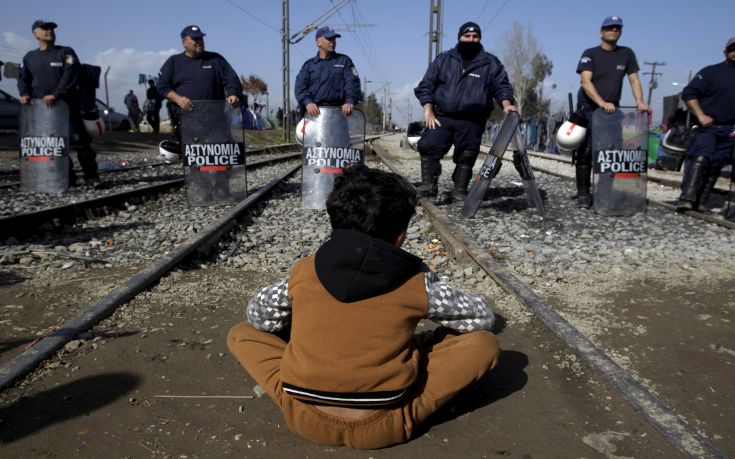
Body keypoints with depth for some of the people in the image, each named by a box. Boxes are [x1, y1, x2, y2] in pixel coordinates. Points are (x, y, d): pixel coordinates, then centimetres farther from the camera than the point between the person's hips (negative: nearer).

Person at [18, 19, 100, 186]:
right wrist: (24, 94, -3)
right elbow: (23, 78, 18)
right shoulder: (29, 57, 16)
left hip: (67, 106, -4)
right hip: (41, 109, 5)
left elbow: (70, 76, -11)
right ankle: (67, 177, 13)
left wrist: (55, 95, -22)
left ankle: (91, 177, -2)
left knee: (80, 141, -9)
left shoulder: (66, 52, 2)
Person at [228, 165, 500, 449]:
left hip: (305, 417, 2)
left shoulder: (303, 271, -3)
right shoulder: (418, 283, -7)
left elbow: (258, 316, 14)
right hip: (383, 425, -2)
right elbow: (482, 317, 10)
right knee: (484, 342, 7)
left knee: (241, 333, 22)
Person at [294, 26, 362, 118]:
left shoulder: (344, 61, 15)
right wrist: (307, 102, -14)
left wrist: (350, 101, -16)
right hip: (315, 112, 1)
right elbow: (300, 87, 6)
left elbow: (353, 82, 3)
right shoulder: (308, 65, 17)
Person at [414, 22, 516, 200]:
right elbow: (426, 85, 6)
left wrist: (506, 104, -15)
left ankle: (460, 190, 15)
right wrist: (428, 110, -6)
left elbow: (502, 86, 6)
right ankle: (429, 185, -13)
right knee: (428, 146, -16)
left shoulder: (491, 63, 6)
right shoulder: (443, 59, 8)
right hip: (442, 117, 0)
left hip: (472, 122, 0)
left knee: (466, 157, 4)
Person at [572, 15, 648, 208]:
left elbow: (634, 79, 7)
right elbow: (585, 82, -15)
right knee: (585, 152, -8)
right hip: (588, 109, -3)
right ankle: (583, 193, -4)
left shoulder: (627, 53, 10)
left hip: (611, 110, 4)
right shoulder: (590, 54, -2)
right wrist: (602, 102, -30)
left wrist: (639, 101, -12)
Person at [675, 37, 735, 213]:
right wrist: (700, 116, -13)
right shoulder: (711, 72, 2)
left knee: (716, 166, 1)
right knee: (700, 159, -20)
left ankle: (697, 202, 3)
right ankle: (686, 198, -25)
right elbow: (689, 93, -5)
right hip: (708, 126, -5)